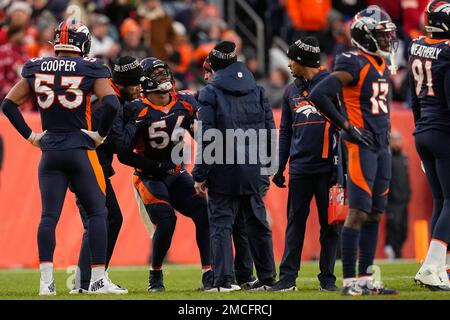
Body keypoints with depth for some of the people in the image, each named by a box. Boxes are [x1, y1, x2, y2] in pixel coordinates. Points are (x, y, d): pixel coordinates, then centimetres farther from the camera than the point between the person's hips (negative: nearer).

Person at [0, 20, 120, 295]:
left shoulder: (36, 69, 5)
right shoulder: (90, 69, -6)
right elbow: (112, 104, -16)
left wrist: (30, 136, 11)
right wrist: (100, 134, -3)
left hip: (50, 151, 3)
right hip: (80, 150, -3)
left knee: (49, 215, 3)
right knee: (97, 213, 4)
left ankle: (46, 280, -3)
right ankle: (98, 280, -1)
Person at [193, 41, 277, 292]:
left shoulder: (210, 93, -4)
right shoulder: (257, 91, 9)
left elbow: (207, 139, -9)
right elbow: (270, 132, 10)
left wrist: (200, 175, -6)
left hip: (223, 171, -4)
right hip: (254, 171, 4)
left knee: (222, 224, 1)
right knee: (258, 223, 13)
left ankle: (224, 279, -6)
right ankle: (267, 278, 17)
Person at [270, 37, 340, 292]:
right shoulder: (292, 91, 15)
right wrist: (280, 167, 11)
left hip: (326, 166, -5)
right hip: (299, 169, 5)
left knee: (330, 223, 1)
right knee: (295, 222, 3)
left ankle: (327, 278, 7)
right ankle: (288, 277, 3)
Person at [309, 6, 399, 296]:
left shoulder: (383, 66, 14)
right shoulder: (355, 65, -13)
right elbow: (319, 95, -21)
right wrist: (346, 125, -14)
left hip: (382, 146, 9)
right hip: (362, 146, -9)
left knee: (375, 214, 9)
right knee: (358, 213, -10)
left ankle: (366, 279, 13)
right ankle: (350, 281, -9)